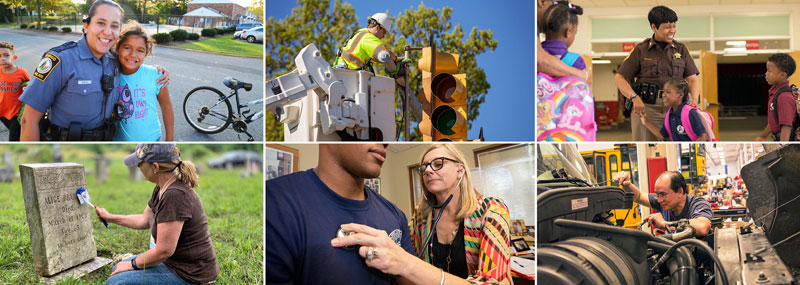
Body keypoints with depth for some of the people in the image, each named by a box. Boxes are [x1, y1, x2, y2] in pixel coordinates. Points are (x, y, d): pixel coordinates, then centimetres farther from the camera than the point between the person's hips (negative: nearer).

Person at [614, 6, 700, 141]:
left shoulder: (681, 49, 13)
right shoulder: (641, 50, 5)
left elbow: (692, 79, 10)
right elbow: (620, 78, 1)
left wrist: (694, 101, -10)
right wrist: (634, 98, -17)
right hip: (645, 108, -2)